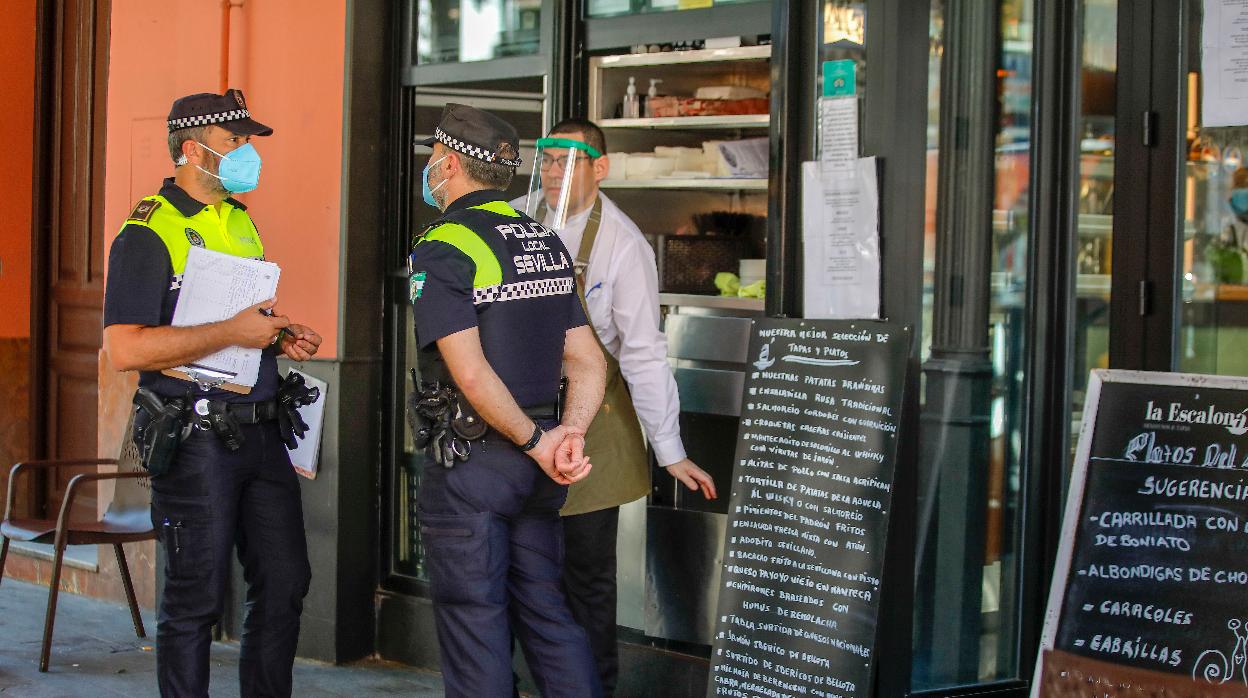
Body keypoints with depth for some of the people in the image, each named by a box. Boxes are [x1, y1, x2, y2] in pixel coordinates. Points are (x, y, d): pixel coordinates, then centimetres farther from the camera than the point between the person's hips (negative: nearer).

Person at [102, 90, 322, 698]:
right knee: (196, 597, -1)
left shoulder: (242, 223, 16)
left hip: (260, 434, 8)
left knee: (284, 582, 9)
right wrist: (232, 333, -20)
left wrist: (279, 337, 8)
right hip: (196, 438, -8)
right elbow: (126, 350, -20)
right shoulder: (147, 234, -10)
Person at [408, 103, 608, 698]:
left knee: (473, 625, 1)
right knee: (544, 610, 14)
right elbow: (588, 362, 6)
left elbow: (471, 374, -22)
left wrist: (538, 444, -13)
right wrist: (570, 433, -7)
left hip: (467, 463, -7)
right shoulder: (546, 241, 11)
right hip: (532, 469, 7)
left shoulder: (441, 250, -13)